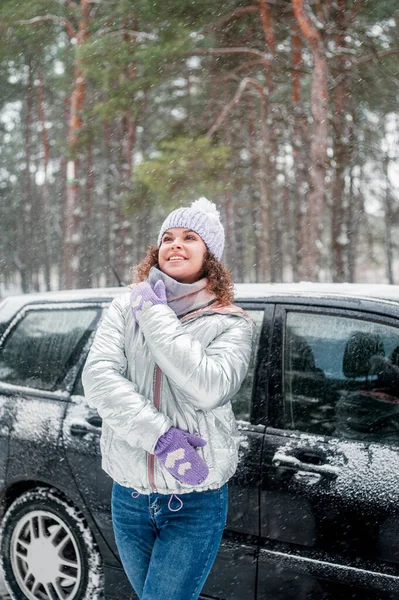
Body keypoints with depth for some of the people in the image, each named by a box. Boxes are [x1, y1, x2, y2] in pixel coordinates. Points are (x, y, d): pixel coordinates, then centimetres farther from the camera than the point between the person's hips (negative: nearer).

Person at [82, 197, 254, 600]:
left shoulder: (229, 323, -6)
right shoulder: (126, 307, 1)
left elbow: (210, 388, -24)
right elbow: (97, 378, -13)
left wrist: (155, 316, -17)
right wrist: (159, 436, -23)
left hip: (196, 502, -3)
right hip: (129, 496, 4)